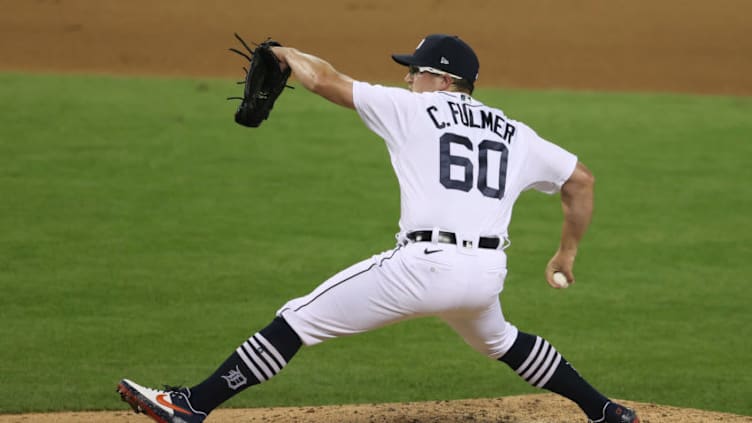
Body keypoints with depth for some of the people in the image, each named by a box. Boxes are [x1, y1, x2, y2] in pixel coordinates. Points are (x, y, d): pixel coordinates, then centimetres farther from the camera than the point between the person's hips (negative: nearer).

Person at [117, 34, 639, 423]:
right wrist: (567, 253, 32)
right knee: (499, 340, 38)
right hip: (489, 272, 6)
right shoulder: (516, 134, 19)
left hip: (427, 265, -6)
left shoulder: (412, 109, 6)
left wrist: (290, 54, 28)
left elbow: (324, 79, 8)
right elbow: (581, 179, 22)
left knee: (299, 319, 0)